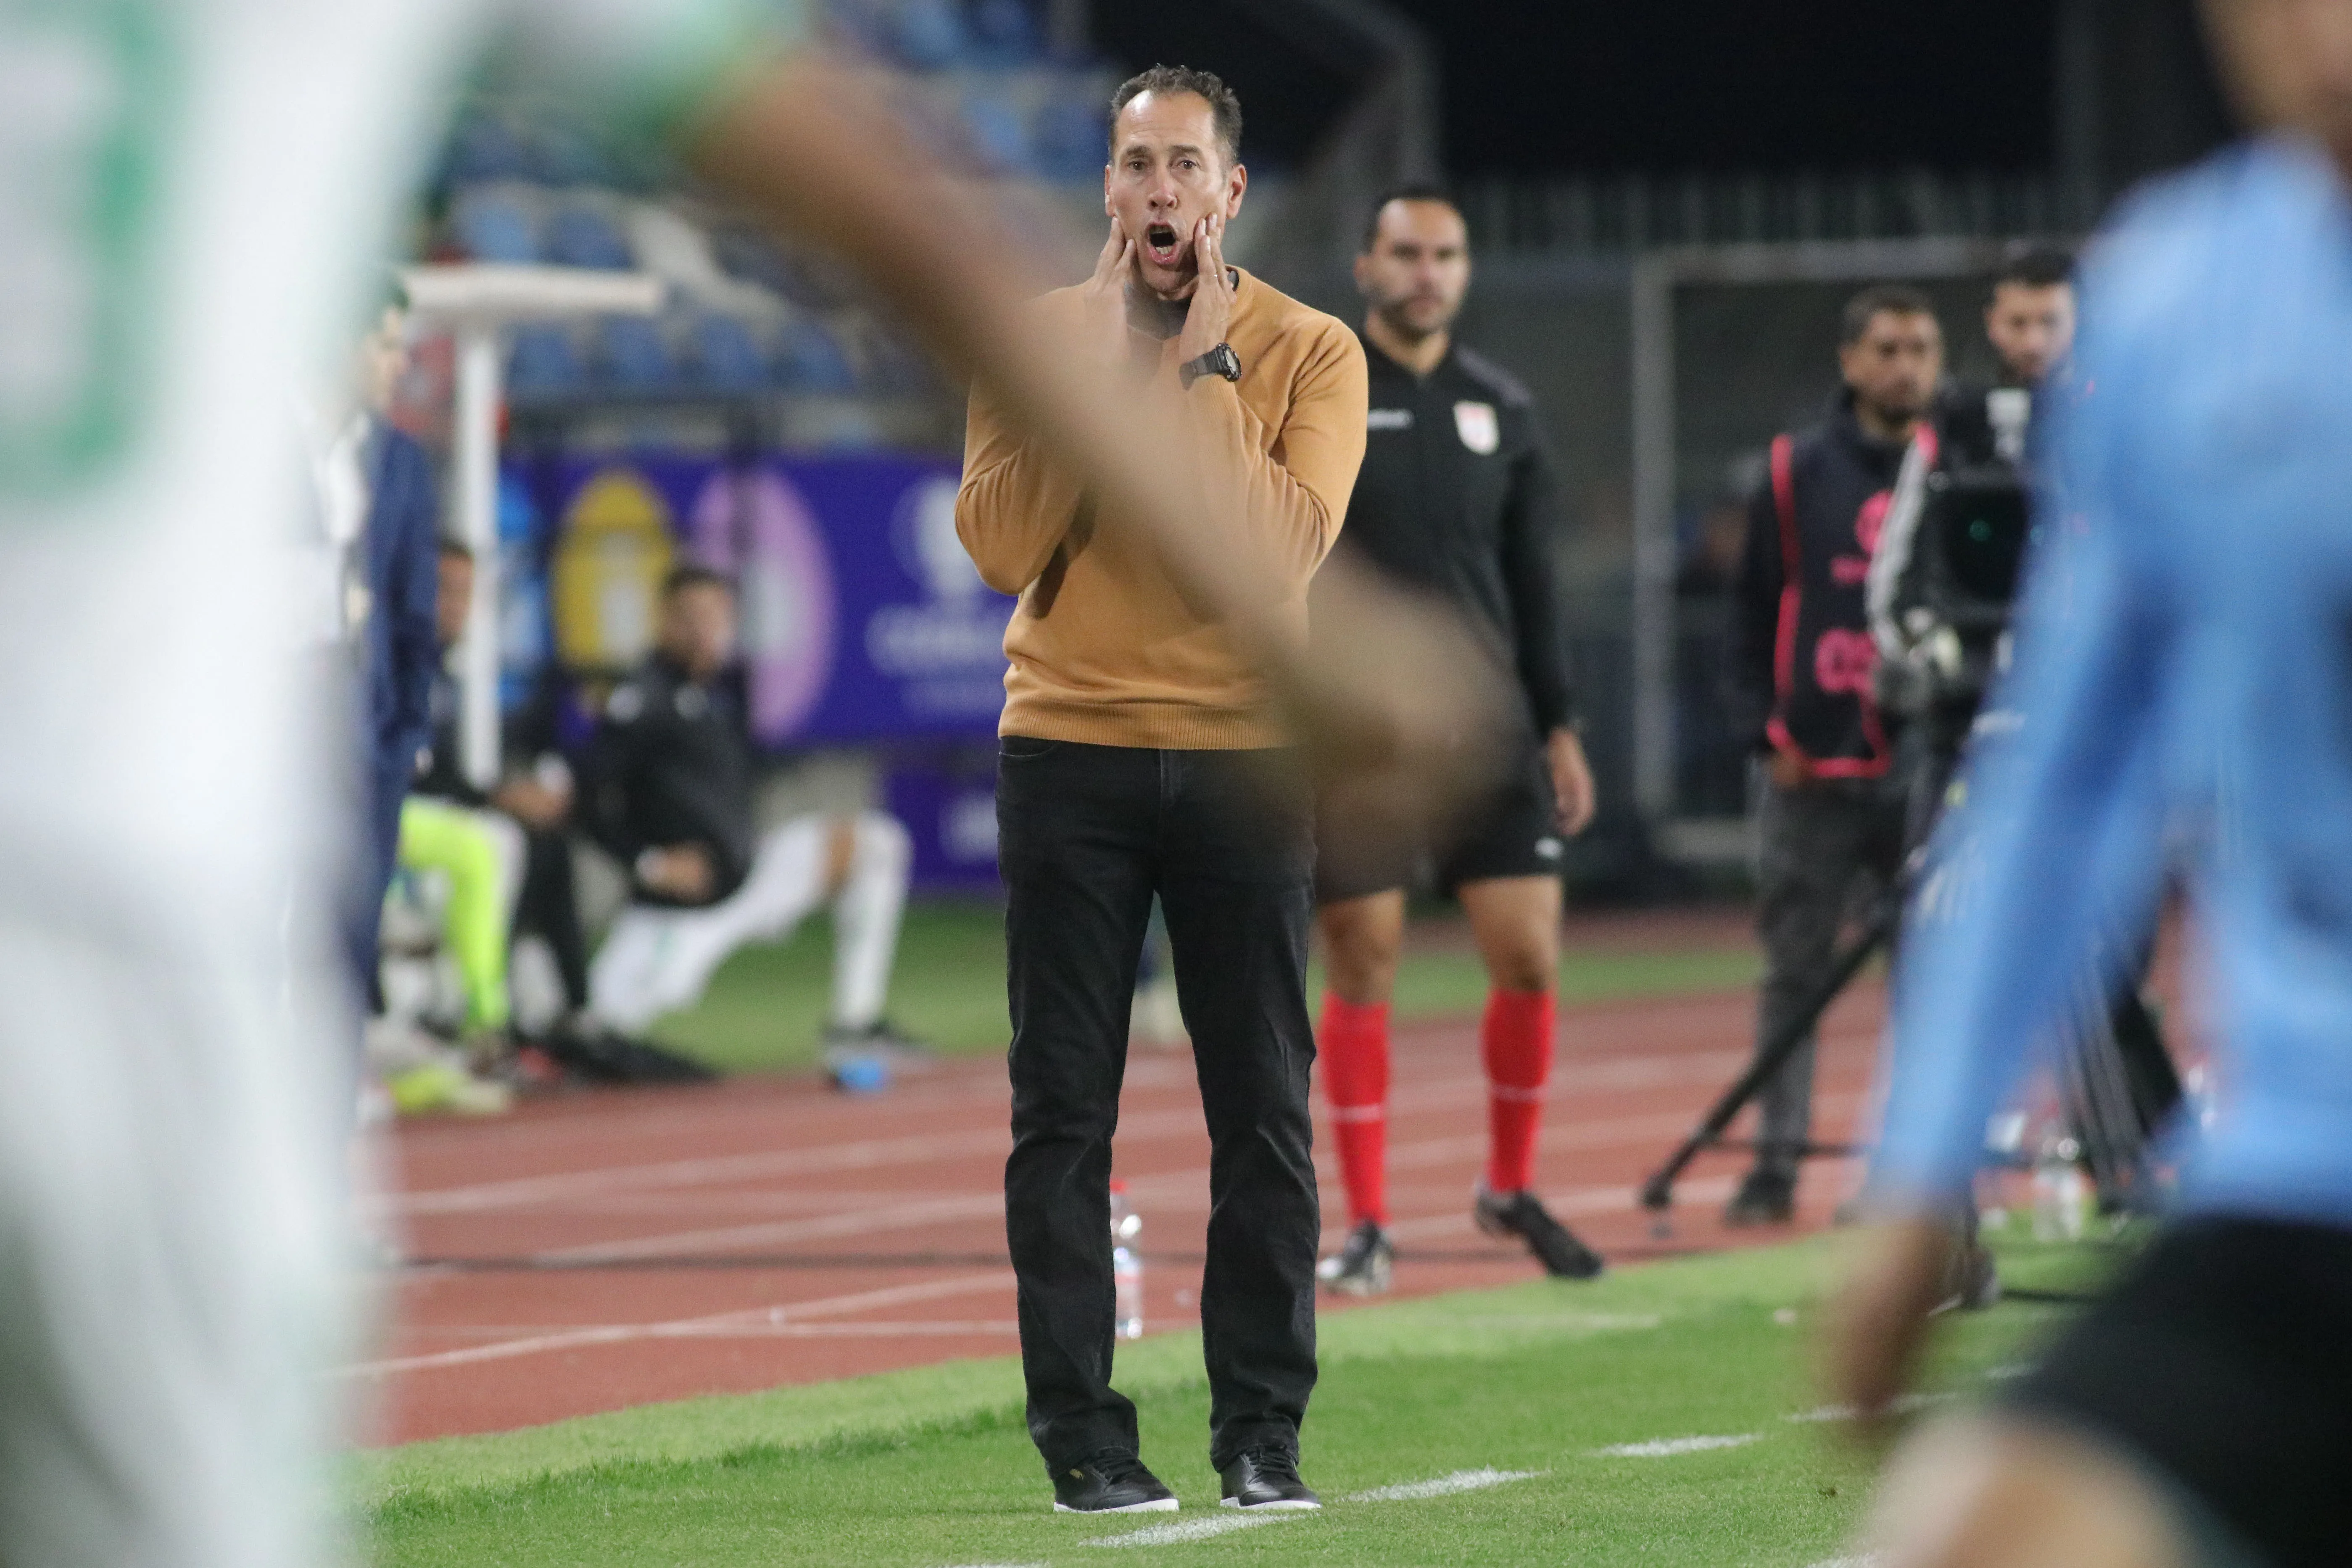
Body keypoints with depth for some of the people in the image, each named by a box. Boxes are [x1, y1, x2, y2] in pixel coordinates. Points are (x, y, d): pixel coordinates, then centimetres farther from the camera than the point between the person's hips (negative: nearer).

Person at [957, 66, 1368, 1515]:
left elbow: (1284, 553, -15)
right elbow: (1000, 544, -9)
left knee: (1263, 1108, 0)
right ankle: (1082, 1434, 2)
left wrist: (1200, 375, -14)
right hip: (1070, 755, 1)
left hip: (1244, 758, -1)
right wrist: (1100, 376, -11)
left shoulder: (1310, 352, 0)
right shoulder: (1036, 338, 5)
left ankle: (1263, 1431, 6)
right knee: (1065, 1109, -1)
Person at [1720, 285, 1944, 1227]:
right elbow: (1753, 613, 8)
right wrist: (1764, 734, -2)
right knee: (1794, 973, 4)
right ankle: (1775, 1166, 9)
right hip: (1815, 770, 0)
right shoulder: (1796, 476, 5)